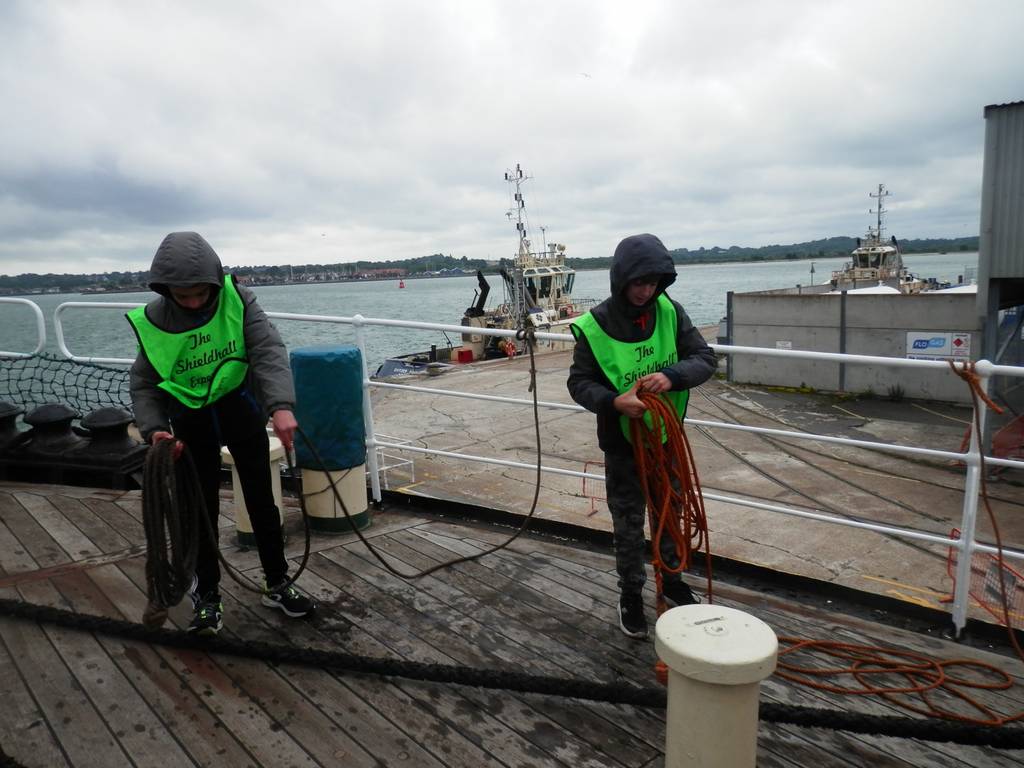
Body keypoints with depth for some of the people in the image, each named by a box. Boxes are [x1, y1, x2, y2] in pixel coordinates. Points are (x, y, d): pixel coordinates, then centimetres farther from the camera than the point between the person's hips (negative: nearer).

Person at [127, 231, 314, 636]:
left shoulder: (237, 299, -18)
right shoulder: (151, 321, -13)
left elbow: (268, 351, -27)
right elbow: (144, 384, -3)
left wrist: (281, 405, -42)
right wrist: (153, 428, -20)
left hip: (240, 405, 0)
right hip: (190, 417, 1)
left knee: (260, 498, 6)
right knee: (201, 507, 5)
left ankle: (277, 583, 21)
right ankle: (207, 595, 21)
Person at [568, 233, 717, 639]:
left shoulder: (670, 312, -9)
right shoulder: (595, 326, -17)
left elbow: (705, 358, -7)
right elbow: (579, 382, -11)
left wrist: (672, 375, -28)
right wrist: (614, 401, -31)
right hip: (622, 443, -3)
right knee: (628, 525, 11)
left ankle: (671, 581, 44)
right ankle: (631, 596, 32)